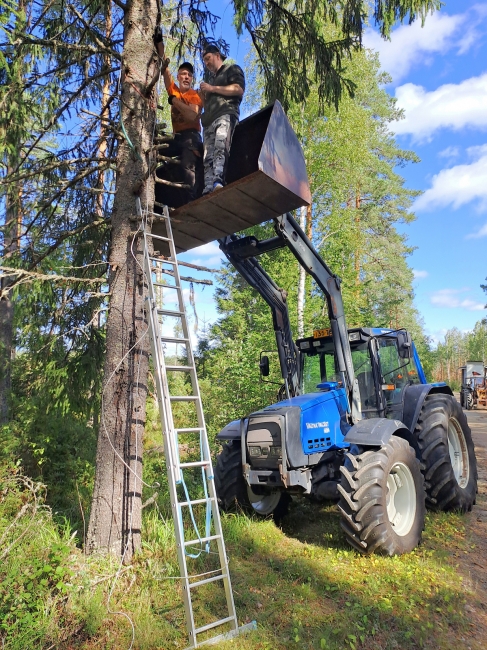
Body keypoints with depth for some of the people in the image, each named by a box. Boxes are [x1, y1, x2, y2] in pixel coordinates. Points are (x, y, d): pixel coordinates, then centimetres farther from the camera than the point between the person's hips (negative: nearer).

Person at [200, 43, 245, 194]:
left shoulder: (232, 69, 18)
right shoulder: (211, 78, 39)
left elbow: (239, 89, -2)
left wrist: (213, 89, -1)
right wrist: (204, 94, 18)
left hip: (225, 115, -7)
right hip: (209, 120, 7)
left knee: (220, 148, -31)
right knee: (208, 158, -12)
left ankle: (218, 182, -48)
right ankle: (208, 190, -25)